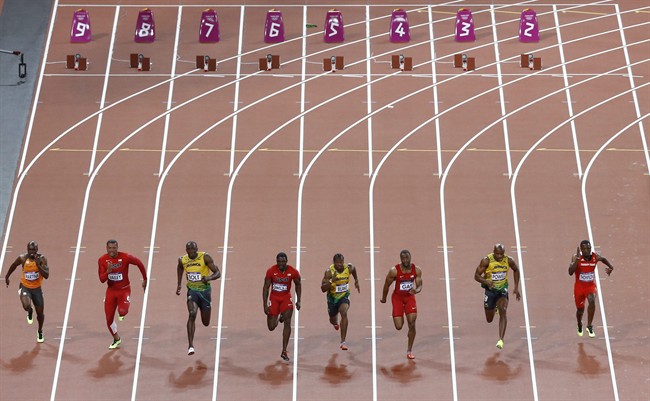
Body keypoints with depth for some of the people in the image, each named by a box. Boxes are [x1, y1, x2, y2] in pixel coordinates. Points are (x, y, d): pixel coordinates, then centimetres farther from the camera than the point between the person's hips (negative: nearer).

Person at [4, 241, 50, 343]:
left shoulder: (42, 259, -18)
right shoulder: (22, 258, -15)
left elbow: (46, 275, -24)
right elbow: (13, 266, 7)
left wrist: (38, 265, -36)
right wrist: (7, 277, 18)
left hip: (37, 288, 1)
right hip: (25, 287, -1)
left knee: (40, 312, 10)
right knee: (26, 306, -29)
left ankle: (40, 331, 40)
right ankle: (30, 312, 12)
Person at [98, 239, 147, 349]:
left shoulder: (125, 257, -18)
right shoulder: (102, 260, -9)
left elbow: (139, 263, -2)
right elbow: (102, 279, -10)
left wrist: (145, 279, 4)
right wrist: (108, 271, -31)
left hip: (124, 289, -3)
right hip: (111, 290, 3)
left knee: (122, 311, -27)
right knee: (109, 318, 3)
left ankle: (122, 312, 15)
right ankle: (116, 339, 28)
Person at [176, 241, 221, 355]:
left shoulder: (205, 257, -15)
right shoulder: (182, 260, -5)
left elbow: (218, 273, -16)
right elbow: (180, 268, 20)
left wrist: (209, 277, -36)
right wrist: (179, 284, 13)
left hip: (205, 290, -1)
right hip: (192, 291, 1)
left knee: (206, 323, 10)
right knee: (192, 314, -26)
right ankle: (190, 346, -24)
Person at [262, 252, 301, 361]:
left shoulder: (293, 272, -15)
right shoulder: (271, 271, -16)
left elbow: (298, 285, 3)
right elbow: (266, 287, -8)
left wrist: (298, 301, -2)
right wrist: (265, 305, -12)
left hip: (286, 298, 0)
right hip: (274, 298, 0)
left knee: (287, 323, -14)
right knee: (271, 327, 0)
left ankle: (284, 352, -4)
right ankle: (278, 318, 40)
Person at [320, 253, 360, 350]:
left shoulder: (349, 268, -16)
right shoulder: (329, 271, -25)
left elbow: (354, 269, 12)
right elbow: (323, 289, -28)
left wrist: (356, 281, 16)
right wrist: (332, 281, -42)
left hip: (344, 295, 0)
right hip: (332, 297, 0)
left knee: (344, 314, -26)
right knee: (333, 320, 19)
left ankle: (343, 341, -21)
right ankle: (335, 323, 62)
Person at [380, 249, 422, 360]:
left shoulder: (416, 270, -12)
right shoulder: (394, 271, -20)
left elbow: (419, 286, -8)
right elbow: (387, 285, -5)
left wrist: (416, 290, -32)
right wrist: (384, 298, 7)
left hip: (410, 297, 2)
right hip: (397, 297, -2)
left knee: (412, 325, -7)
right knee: (399, 327, -6)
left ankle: (409, 350, 11)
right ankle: (399, 318, 34)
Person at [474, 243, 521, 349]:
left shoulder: (509, 260, -11)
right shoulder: (486, 261, -19)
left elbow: (516, 270, 10)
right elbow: (476, 276, -16)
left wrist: (516, 287, 5)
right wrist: (486, 281, -36)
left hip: (502, 290, 0)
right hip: (490, 290, 0)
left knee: (503, 311, -24)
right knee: (489, 320, 10)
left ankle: (501, 340, -22)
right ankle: (494, 308, 47)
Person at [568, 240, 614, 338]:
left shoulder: (595, 257, -11)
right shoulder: (576, 257, -19)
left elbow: (604, 259, 15)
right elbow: (570, 272, -32)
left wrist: (610, 267, 1)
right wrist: (577, 258, -39)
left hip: (591, 285, 1)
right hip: (579, 286, -1)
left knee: (592, 301, -29)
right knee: (580, 309, 13)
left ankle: (589, 326, -15)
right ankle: (579, 325, 46)